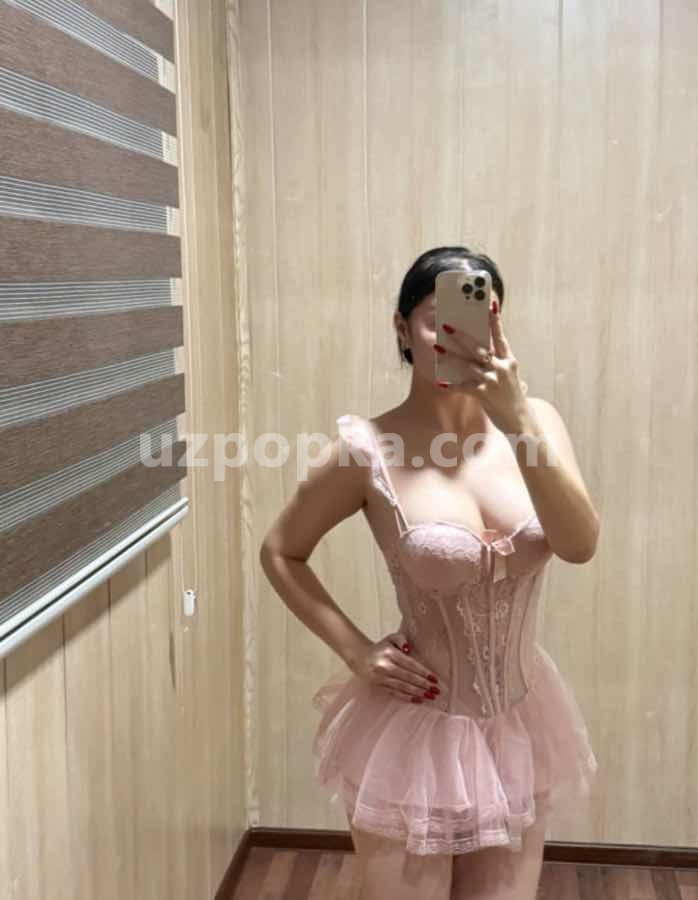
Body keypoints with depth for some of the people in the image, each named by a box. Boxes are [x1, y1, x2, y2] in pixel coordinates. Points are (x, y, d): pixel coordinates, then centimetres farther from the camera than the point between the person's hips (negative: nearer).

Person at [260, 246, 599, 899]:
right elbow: (280, 553, -2)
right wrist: (356, 651, -10)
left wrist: (517, 421, -33)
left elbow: (580, 545, -22)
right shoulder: (370, 449, -15)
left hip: (522, 724, 4)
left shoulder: (535, 420, -6)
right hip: (417, 730, -3)